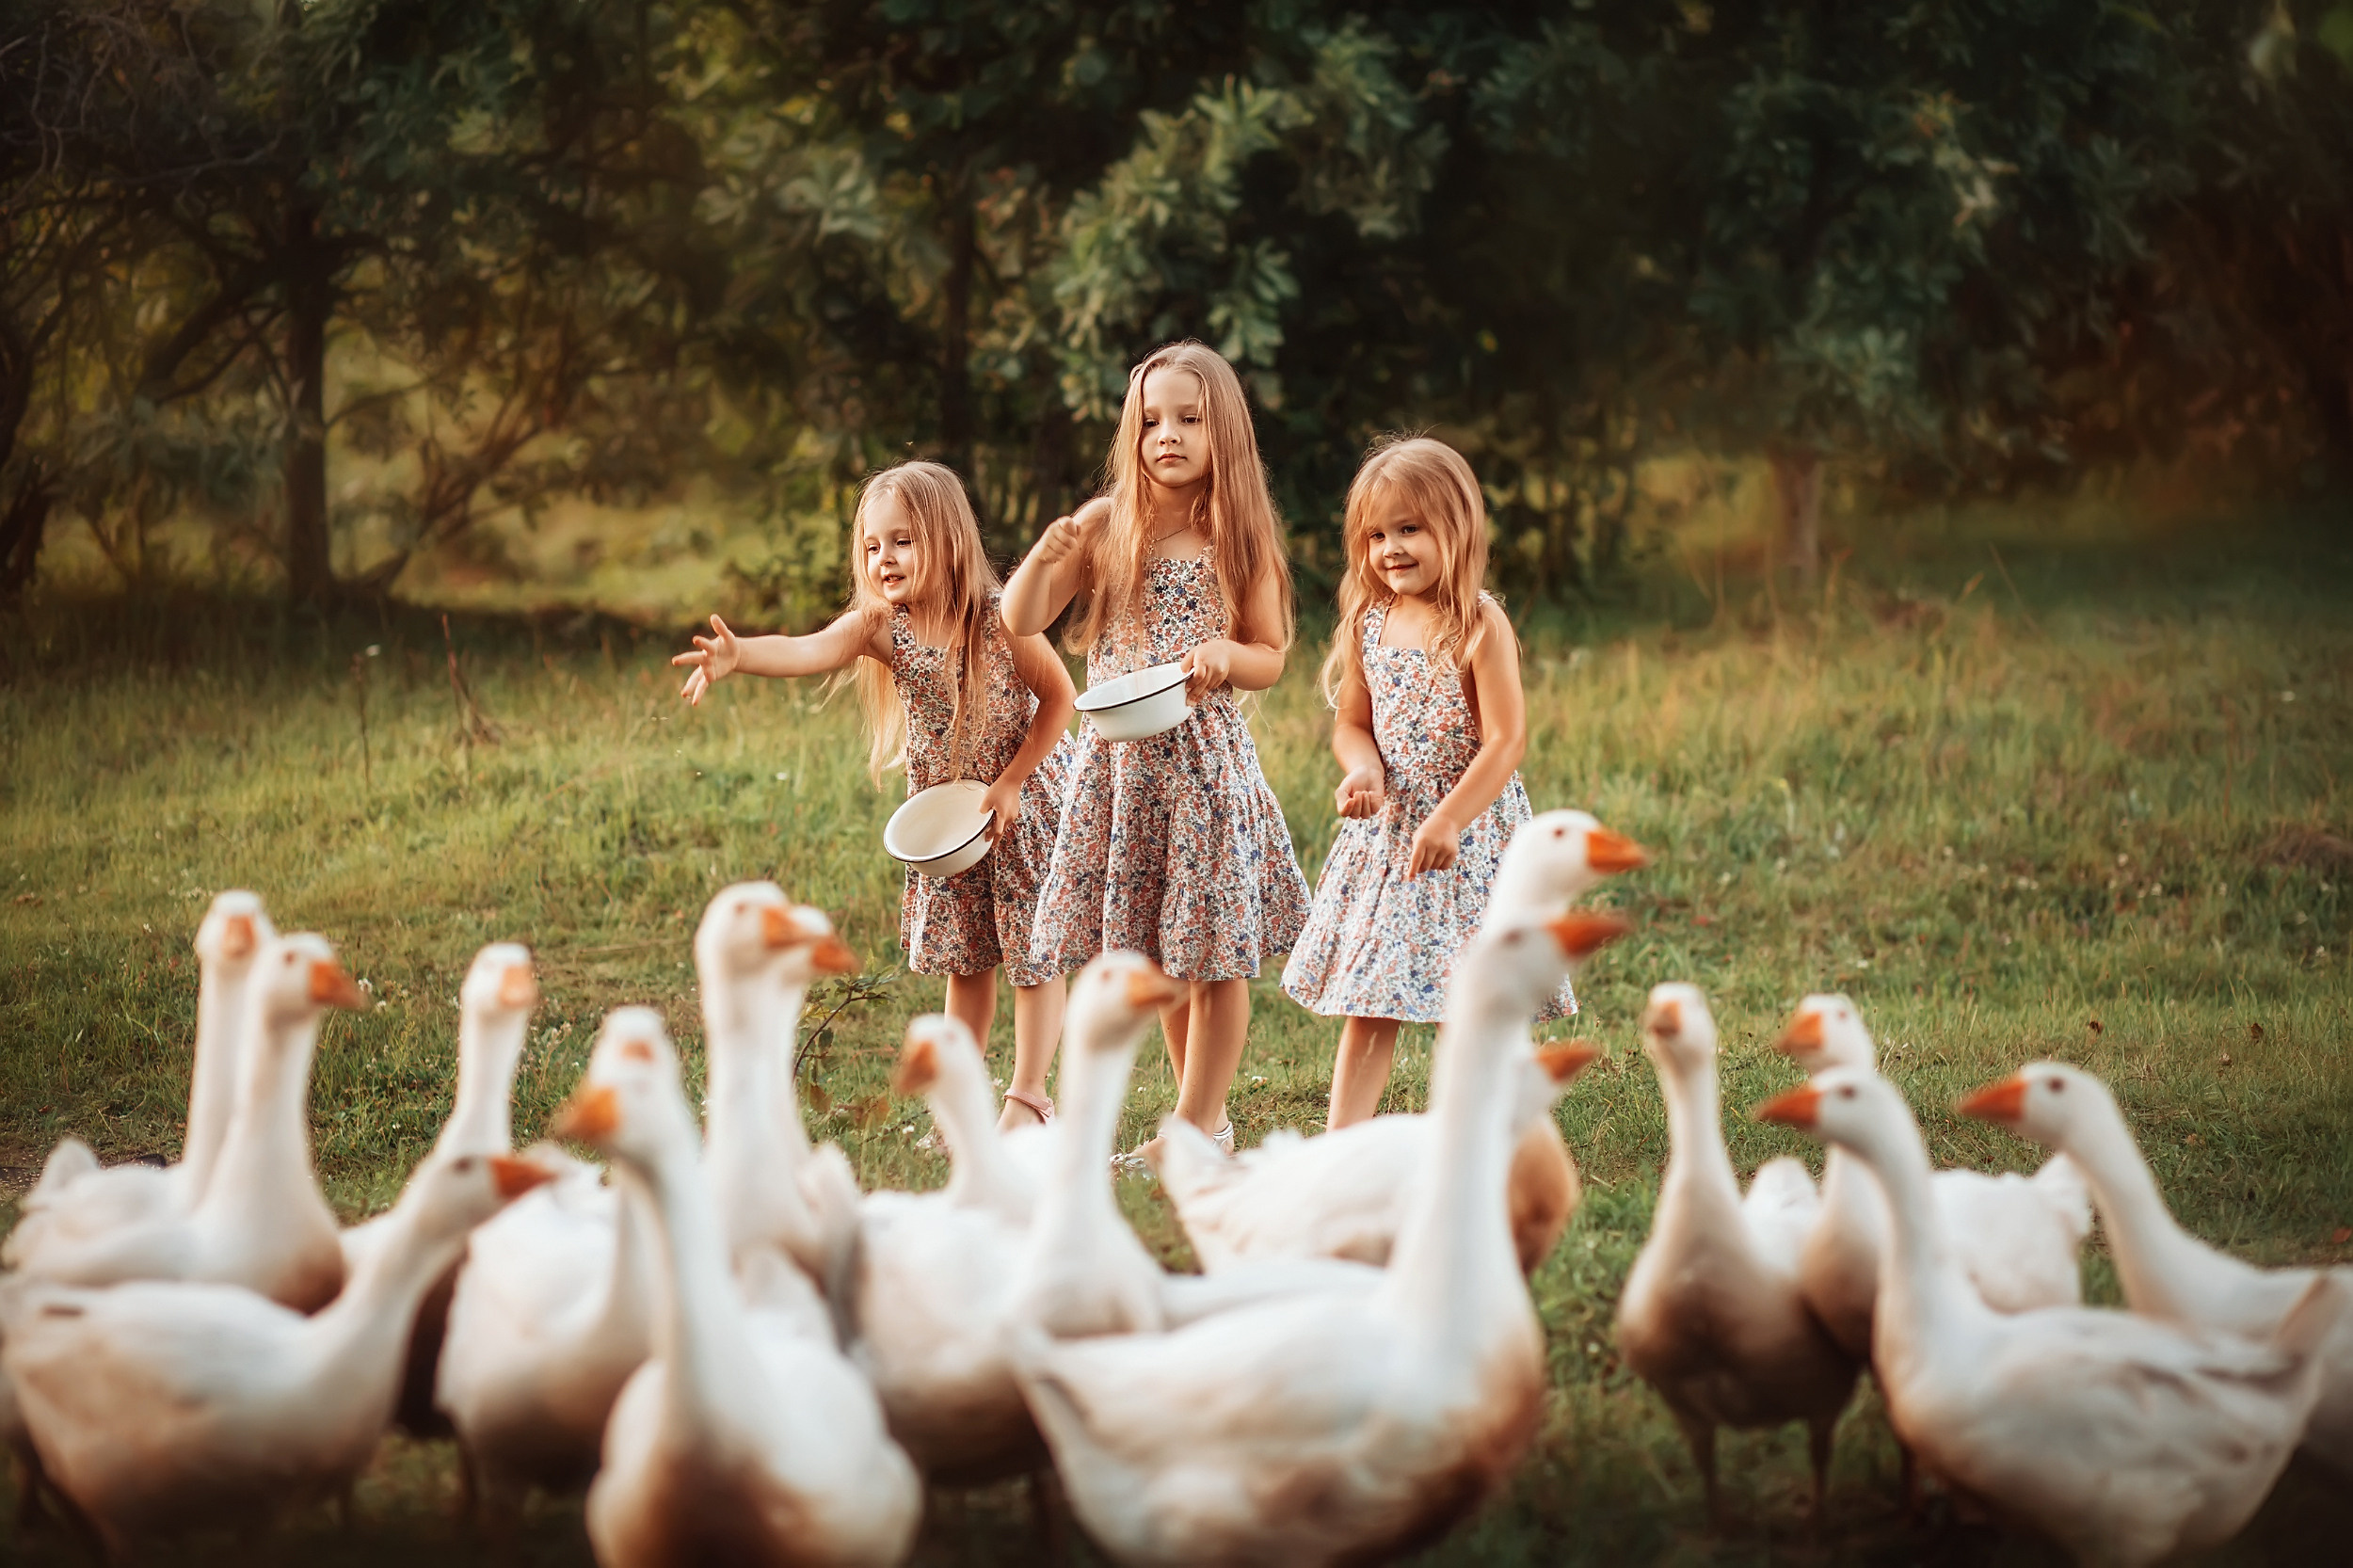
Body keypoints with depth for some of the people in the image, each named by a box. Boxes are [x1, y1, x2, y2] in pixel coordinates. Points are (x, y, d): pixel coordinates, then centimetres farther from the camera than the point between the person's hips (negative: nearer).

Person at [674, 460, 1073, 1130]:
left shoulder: (997, 617, -23)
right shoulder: (880, 624, -16)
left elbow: (1059, 696, -13)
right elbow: (810, 650, -35)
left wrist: (1010, 785, -17)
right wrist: (738, 654, -55)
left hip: (1023, 798, -4)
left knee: (1032, 952, 0)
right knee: (964, 957, 12)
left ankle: (1029, 1096, 9)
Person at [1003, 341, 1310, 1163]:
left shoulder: (1240, 539, -1)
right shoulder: (1106, 526, 2)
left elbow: (1270, 658, 2)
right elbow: (1021, 623, 2)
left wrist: (1226, 654, -18)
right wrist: (1045, 558, -15)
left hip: (1205, 756, -2)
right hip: (1117, 759, 3)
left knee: (1213, 951, -1)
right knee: (1153, 949, 10)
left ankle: (1197, 1121, 10)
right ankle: (1202, 1114, 22)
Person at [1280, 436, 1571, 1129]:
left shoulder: (1479, 627, -14)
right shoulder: (1369, 624, 4)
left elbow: (1507, 740, -17)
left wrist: (1449, 821, -23)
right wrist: (1364, 770, -10)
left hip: (1470, 832, -6)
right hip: (1384, 833, 6)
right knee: (1365, 1006, 4)